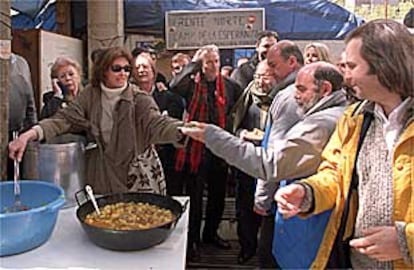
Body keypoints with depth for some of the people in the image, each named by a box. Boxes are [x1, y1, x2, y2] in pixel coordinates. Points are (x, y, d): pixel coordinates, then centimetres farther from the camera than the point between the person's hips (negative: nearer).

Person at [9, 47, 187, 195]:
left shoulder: (139, 99, -9)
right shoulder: (90, 95, 0)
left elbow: (157, 123, -25)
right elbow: (64, 118, -9)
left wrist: (182, 130, -48)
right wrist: (30, 134, -27)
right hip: (101, 178, 2)